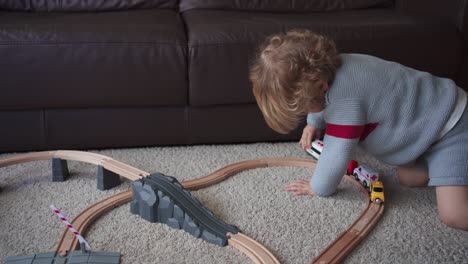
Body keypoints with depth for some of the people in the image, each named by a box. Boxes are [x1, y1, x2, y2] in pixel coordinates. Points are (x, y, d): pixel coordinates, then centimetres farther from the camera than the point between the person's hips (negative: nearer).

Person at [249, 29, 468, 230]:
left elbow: (336, 153, -25)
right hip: (427, 117, 9)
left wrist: (318, 188, -9)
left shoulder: (344, 98, -35)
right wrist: (314, 124, 9)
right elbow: (320, 98, 20)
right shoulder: (328, 67, -6)